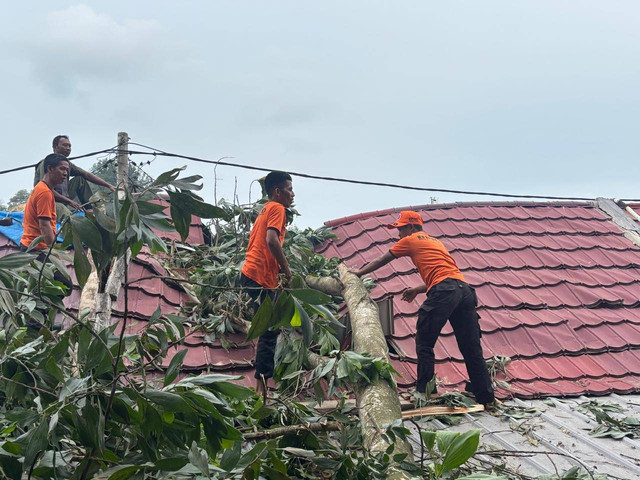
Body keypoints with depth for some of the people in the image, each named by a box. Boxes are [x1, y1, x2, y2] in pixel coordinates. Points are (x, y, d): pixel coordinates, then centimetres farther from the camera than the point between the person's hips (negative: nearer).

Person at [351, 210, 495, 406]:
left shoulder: (410, 240, 13)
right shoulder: (435, 241, 34)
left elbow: (380, 261, 24)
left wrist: (359, 272, 38)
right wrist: (417, 289, 34)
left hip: (443, 293, -7)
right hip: (465, 289, 7)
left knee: (424, 343, 0)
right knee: (471, 348, 8)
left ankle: (423, 391, -4)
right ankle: (486, 396, 8)